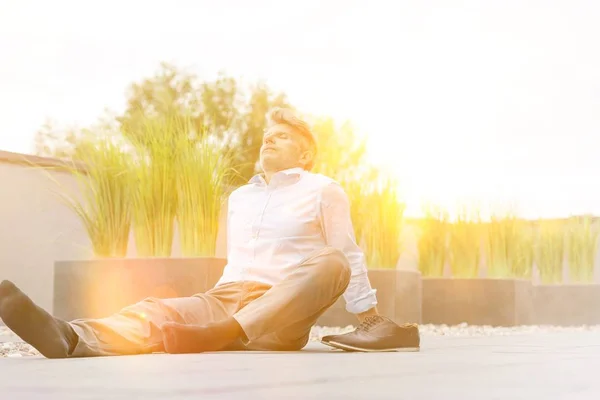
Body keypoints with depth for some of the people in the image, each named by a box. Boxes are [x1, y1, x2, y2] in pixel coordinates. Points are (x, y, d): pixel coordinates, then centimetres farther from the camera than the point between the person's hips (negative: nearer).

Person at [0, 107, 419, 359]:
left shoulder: (324, 190, 9)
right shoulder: (239, 197, 24)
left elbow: (350, 258, 8)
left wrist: (371, 321, 6)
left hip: (284, 313, -3)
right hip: (224, 299, 4)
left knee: (331, 264, -35)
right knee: (158, 311, -29)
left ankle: (225, 335, -54)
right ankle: (73, 338, -63)